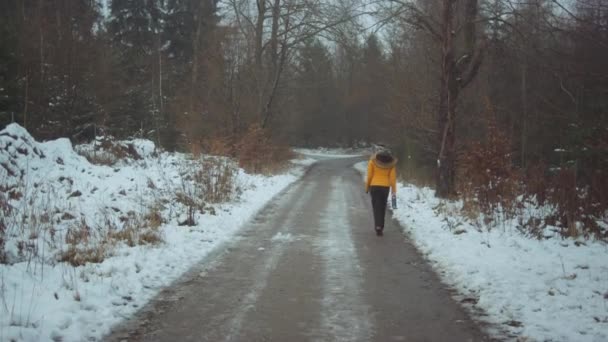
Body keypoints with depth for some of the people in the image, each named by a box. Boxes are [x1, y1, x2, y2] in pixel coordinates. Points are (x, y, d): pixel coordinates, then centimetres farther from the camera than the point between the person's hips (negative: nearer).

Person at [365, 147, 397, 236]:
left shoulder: (373, 161, -5)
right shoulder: (391, 163, -1)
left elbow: (369, 175, -5)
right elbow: (393, 177, -2)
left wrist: (367, 187, 7)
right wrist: (394, 191, 3)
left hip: (374, 186, -2)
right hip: (385, 187, 2)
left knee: (376, 207, 2)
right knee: (382, 207, 15)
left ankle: (378, 226, -12)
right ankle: (380, 226, 21)